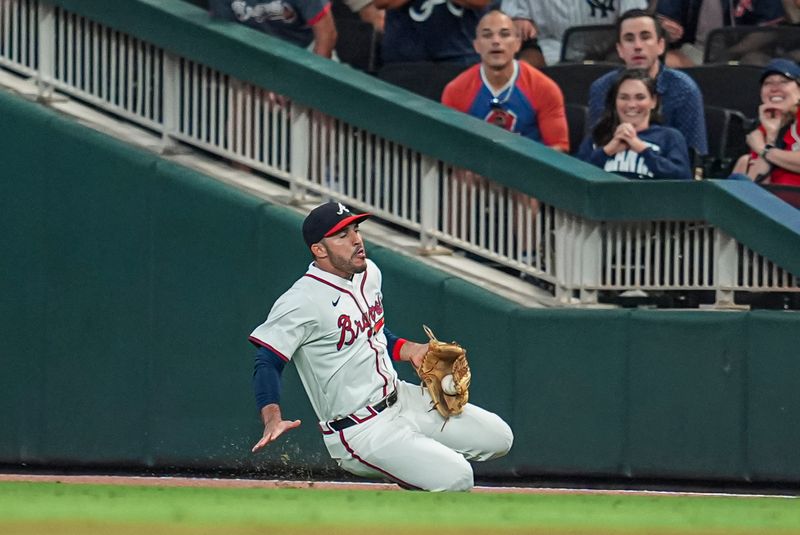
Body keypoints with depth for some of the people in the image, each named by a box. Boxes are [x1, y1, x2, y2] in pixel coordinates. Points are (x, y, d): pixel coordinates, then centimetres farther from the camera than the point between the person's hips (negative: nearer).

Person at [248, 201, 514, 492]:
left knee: (498, 437, 5)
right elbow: (267, 362, -22)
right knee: (456, 478, -21)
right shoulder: (301, 302, -20)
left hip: (402, 399, 9)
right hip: (360, 431, -9)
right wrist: (272, 419, -38)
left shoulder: (369, 273, 7)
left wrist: (410, 350, 4)